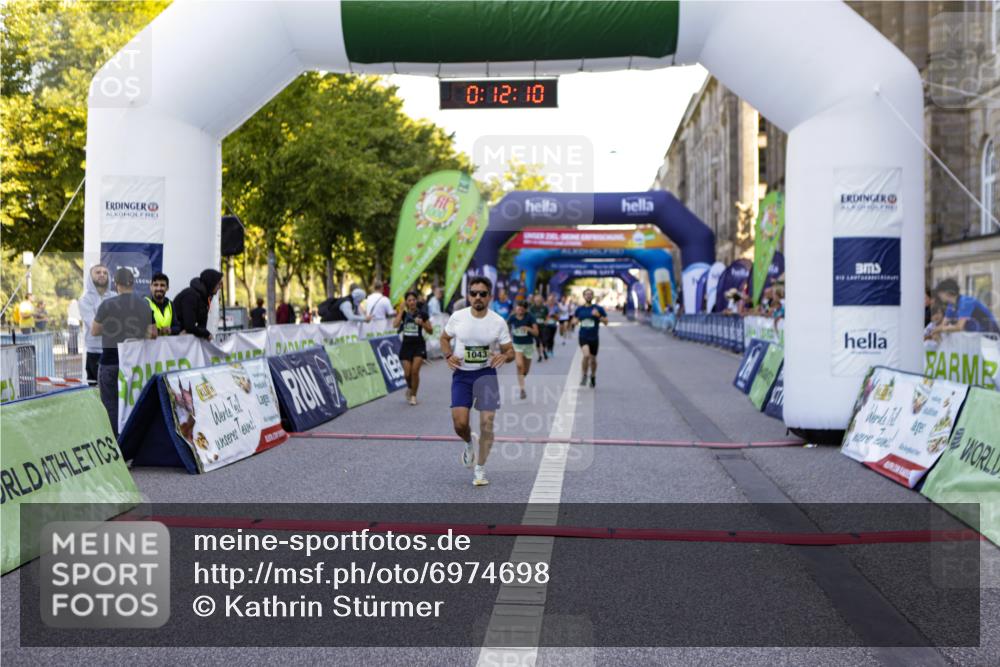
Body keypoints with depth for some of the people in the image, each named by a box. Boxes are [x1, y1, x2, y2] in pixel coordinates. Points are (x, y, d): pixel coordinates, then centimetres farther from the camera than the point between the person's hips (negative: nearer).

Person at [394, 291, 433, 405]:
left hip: (419, 345, -2)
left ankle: (413, 395, 5)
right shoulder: (403, 313, 2)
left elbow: (431, 331, 1)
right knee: (407, 373, -1)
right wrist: (401, 310, -13)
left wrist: (422, 323, -16)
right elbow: (395, 324, -17)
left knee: (415, 371, -12)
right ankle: (410, 388, 31)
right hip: (406, 345, 2)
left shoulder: (422, 314, -2)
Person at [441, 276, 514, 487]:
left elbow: (510, 351, 1)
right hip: (461, 374, 0)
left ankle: (480, 470, 13)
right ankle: (469, 442, 28)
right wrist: (448, 356, -9)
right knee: (459, 423, -10)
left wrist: (504, 356, -24)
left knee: (487, 422, -6)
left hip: (486, 374, 0)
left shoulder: (498, 322, -8)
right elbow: (444, 338, 11)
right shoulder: (457, 317, -6)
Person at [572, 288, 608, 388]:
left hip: (594, 338, 1)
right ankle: (584, 376, -4)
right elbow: (574, 319, 18)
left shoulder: (598, 309, -2)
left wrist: (598, 316, -20)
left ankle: (593, 376, 39)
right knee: (586, 355, -25)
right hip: (583, 337, -1)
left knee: (593, 360, 11)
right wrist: (575, 320, -6)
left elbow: (606, 321, -3)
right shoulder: (579, 309, 3)